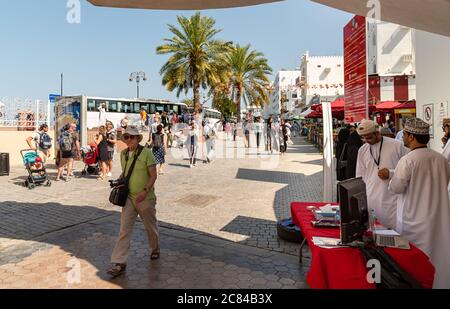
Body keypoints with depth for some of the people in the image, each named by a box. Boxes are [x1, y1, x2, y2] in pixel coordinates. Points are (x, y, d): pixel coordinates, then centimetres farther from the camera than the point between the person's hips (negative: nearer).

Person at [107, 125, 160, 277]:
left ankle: (155, 249, 40)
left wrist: (145, 191, -25)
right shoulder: (123, 153, 4)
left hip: (146, 198, -4)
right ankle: (119, 263, 6)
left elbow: (153, 175, -13)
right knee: (124, 230, 0)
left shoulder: (146, 153, -14)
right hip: (129, 197, 4)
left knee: (151, 226, 15)